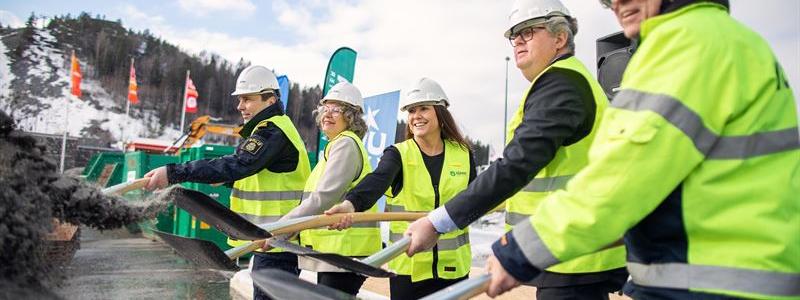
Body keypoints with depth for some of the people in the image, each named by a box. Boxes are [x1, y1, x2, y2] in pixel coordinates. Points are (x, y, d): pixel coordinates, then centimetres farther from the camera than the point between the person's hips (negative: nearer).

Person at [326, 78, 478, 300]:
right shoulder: (398, 154, -6)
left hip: (453, 266, 2)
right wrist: (351, 203, -47)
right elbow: (377, 181, -27)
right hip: (408, 266, -2)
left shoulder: (464, 155, 2)